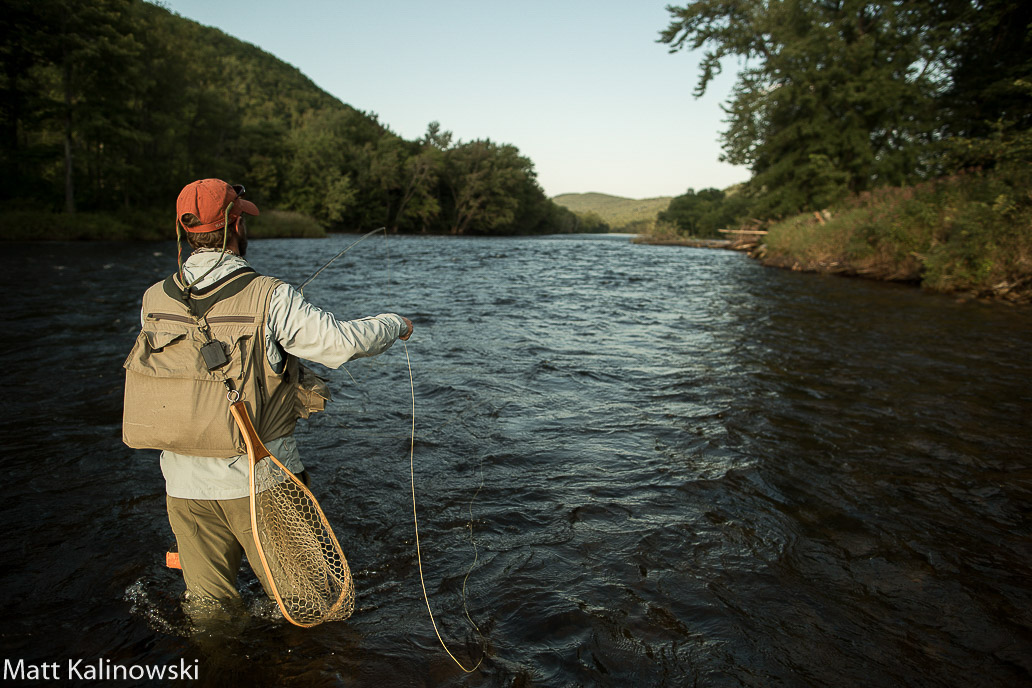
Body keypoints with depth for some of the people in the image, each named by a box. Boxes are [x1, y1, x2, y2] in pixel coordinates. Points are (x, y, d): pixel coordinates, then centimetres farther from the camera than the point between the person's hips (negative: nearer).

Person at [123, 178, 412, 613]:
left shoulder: (153, 302, 1)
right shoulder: (268, 297, -15)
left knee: (208, 604, 19)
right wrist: (396, 326, 3)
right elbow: (342, 342, -16)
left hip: (184, 484, 5)